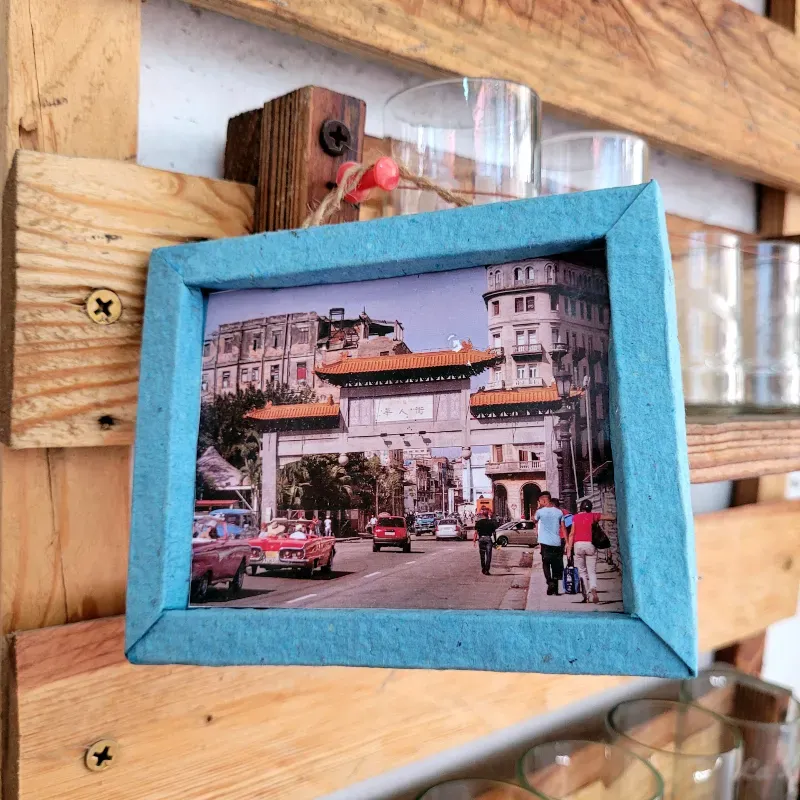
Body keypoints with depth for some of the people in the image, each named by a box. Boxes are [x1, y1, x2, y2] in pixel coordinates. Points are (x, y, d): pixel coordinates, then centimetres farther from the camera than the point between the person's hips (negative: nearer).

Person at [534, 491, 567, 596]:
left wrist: (538, 507, 15)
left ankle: (550, 582, -16)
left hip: (545, 542, -3)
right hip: (557, 543, 3)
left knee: (546, 563, 6)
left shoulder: (540, 511, -6)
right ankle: (555, 588, 13)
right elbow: (563, 528, 5)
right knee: (556, 565, 11)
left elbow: (534, 519, 16)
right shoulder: (559, 512, 3)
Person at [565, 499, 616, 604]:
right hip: (590, 544, 0)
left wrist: (569, 549, 3)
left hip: (578, 544, 0)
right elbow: (612, 518, 11)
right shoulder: (593, 516, 8)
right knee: (592, 571, 2)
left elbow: (572, 533, 2)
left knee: (582, 570, 11)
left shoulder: (575, 517, 7)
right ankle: (593, 589, -22)